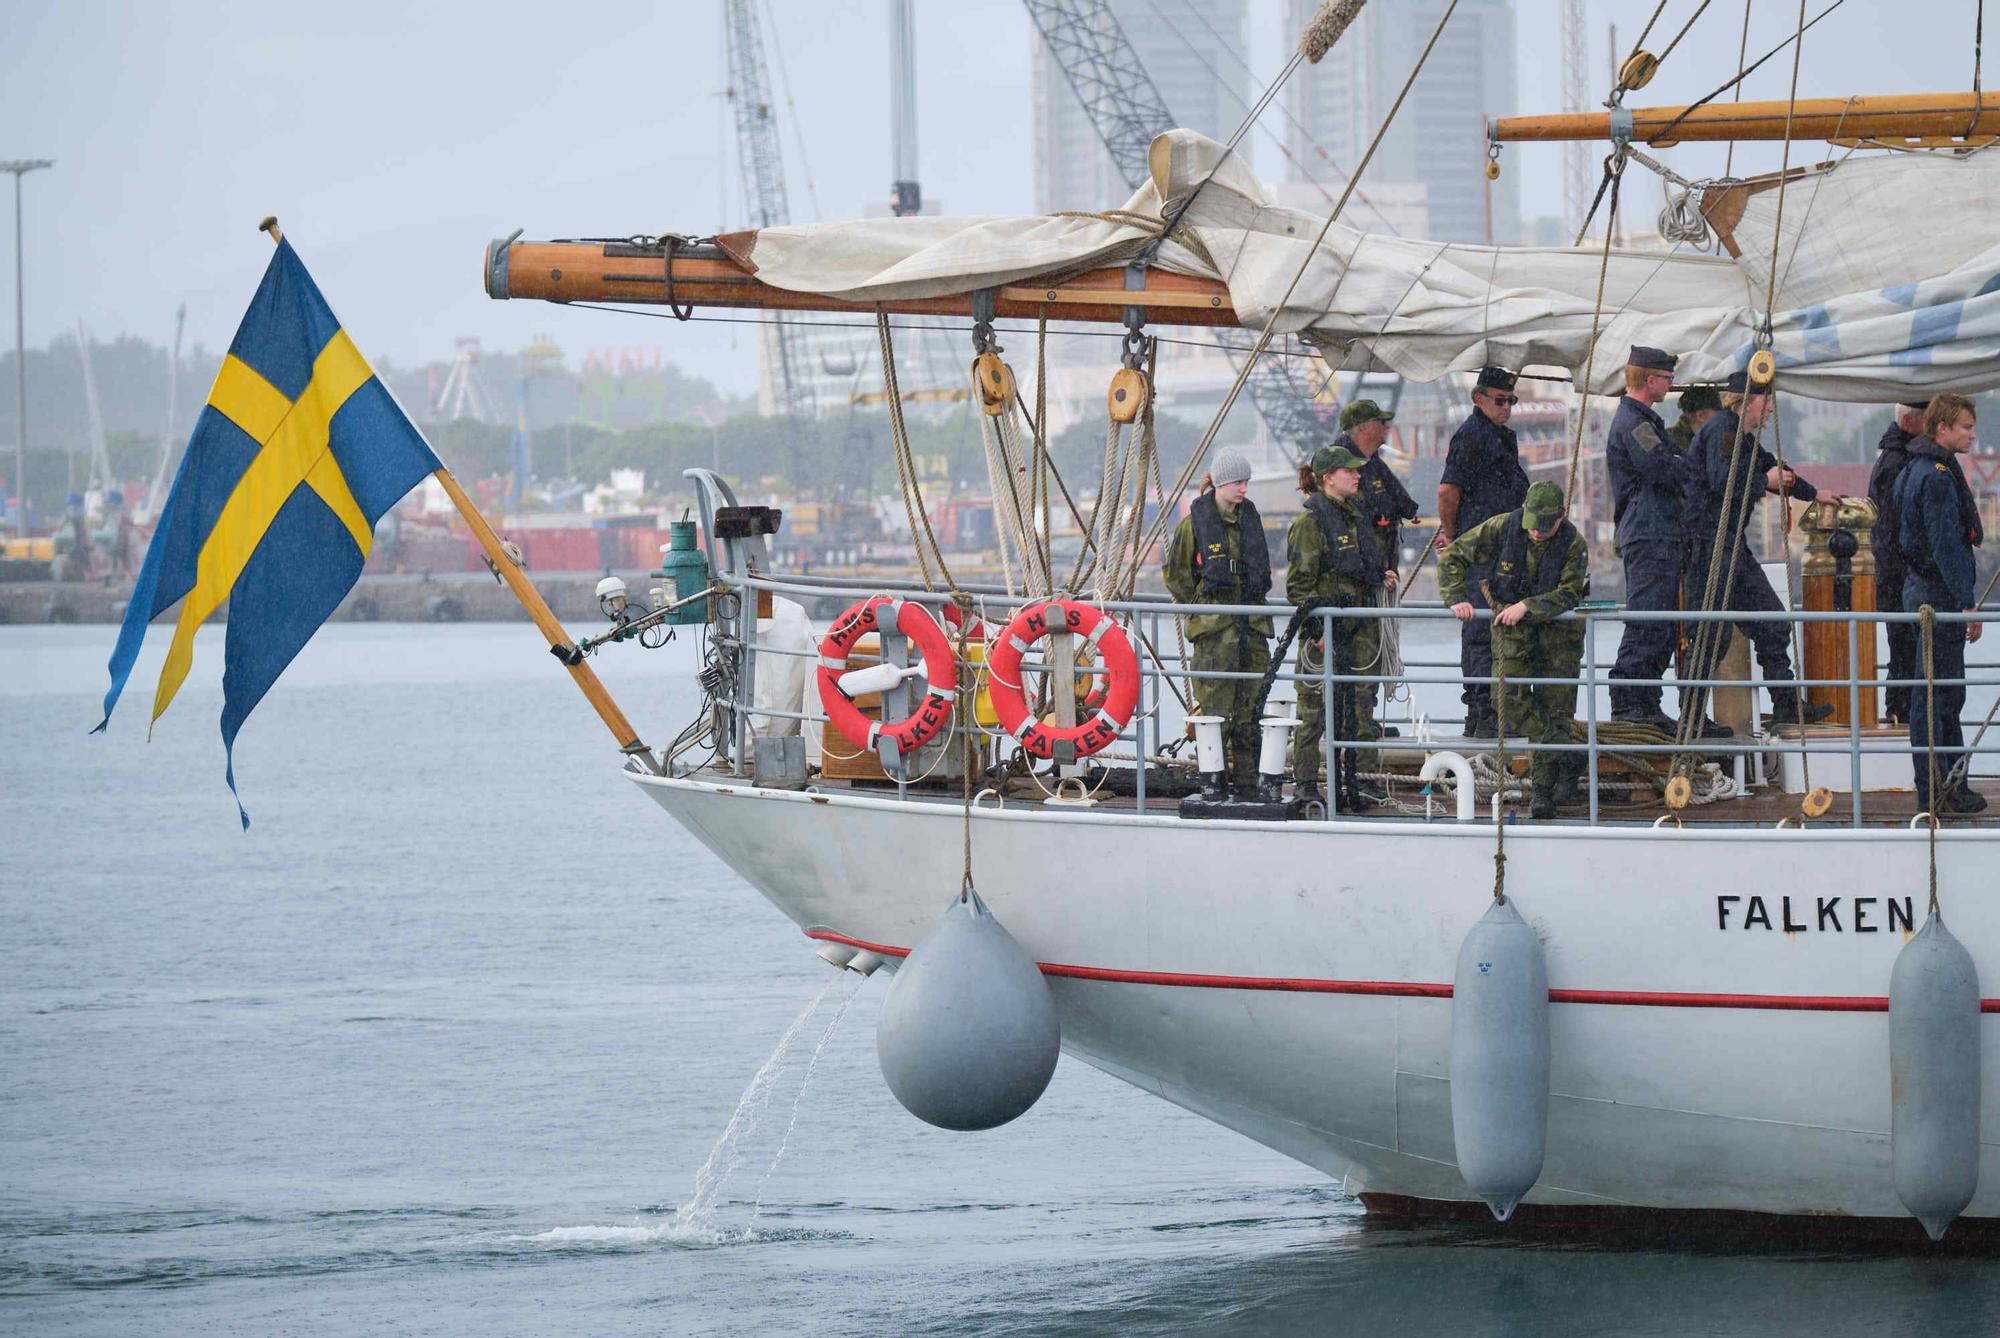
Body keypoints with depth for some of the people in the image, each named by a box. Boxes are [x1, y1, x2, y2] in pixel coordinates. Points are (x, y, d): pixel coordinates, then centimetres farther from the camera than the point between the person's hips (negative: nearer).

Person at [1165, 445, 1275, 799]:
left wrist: (1256, 595, 15)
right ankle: (1211, 780, -4)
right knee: (1215, 702, -8)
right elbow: (1176, 573, 1)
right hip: (1213, 625, -5)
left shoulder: (1249, 516, 10)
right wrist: (1200, 606, 0)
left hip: (1251, 621, 5)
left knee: (1251, 702, 5)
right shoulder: (1195, 521, -5)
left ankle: (1247, 779, 12)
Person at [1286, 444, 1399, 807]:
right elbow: (1299, 583, -12)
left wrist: (1382, 576, 7)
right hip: (1325, 627, -7)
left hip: (1360, 625, 7)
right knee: (1316, 706, -2)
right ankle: (1304, 782, 5)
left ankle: (1361, 776, 15)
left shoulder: (1358, 513, 12)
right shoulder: (1310, 522, -11)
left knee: (1361, 702, 8)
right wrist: (1314, 628, -17)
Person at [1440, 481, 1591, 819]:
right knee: (1511, 694, -17)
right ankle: (1568, 759, -15)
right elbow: (1453, 557, -10)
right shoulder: (1501, 529, -16)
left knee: (1555, 703, -3)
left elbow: (1568, 594, -25)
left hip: (1557, 627, -1)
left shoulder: (1574, 544, -18)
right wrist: (1457, 599, -24)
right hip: (1512, 626, 1)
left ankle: (1543, 786, 5)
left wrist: (1527, 607, -37)